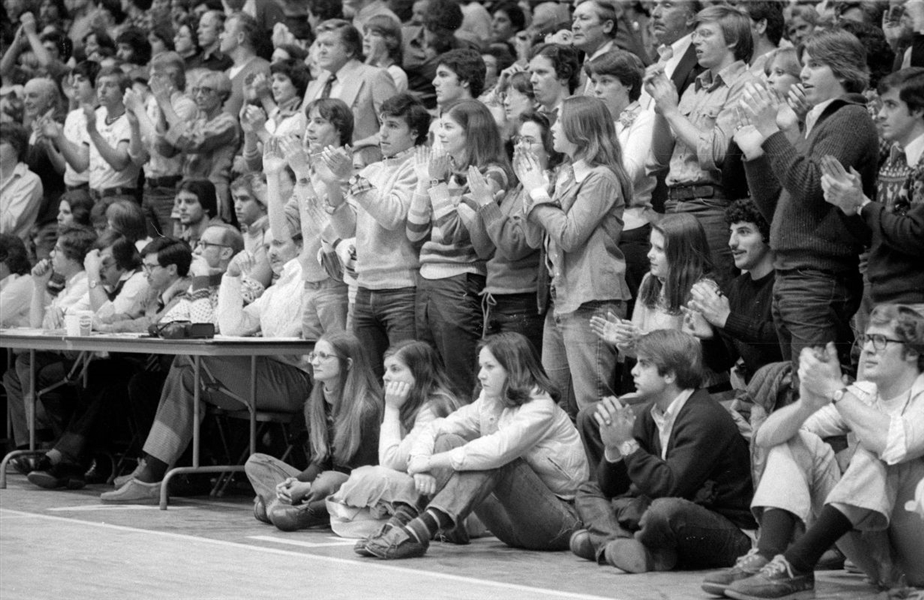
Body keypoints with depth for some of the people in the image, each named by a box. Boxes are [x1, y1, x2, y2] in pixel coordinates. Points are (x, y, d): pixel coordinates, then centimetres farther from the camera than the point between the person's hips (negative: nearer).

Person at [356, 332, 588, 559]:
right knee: (448, 442, -8)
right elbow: (435, 429, 2)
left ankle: (419, 533, -44)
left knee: (493, 459, -32)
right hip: (512, 525, 7)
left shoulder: (540, 409, -16)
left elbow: (497, 450, -33)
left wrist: (432, 462, -28)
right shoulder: (488, 403, 8)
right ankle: (402, 521, -27)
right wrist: (420, 462, -21)